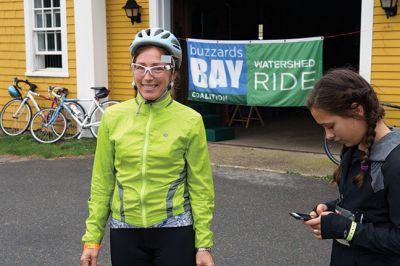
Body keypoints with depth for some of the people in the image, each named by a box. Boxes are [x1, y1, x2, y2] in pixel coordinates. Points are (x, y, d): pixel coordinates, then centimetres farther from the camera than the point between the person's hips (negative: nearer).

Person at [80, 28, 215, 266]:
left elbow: (201, 188, -3)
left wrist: (204, 245, -3)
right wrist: (92, 239, 4)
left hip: (174, 232, -2)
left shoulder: (190, 121, -8)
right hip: (125, 233, 2)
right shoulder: (113, 117, -2)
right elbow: (102, 183, 4)